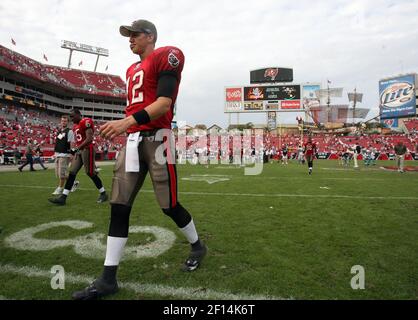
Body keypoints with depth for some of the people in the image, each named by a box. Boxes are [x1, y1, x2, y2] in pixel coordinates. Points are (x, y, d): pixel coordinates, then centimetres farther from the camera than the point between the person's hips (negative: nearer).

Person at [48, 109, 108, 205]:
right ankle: (63, 197, 5)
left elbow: (89, 139, -18)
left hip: (87, 149, -9)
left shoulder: (86, 122, -11)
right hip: (79, 151, 9)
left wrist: (77, 148, -19)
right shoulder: (75, 126, 19)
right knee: (72, 173, 4)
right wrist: (76, 150, 16)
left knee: (91, 173, -4)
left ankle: (103, 194, 12)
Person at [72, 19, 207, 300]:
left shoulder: (167, 56, -1)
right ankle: (108, 279, 9)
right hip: (133, 140, 8)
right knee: (119, 207, 1)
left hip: (157, 138, -7)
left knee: (170, 206, -1)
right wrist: (123, 127, 13)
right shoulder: (133, 70, 25)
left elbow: (164, 103, -15)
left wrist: (127, 121, -25)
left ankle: (198, 246, 28)